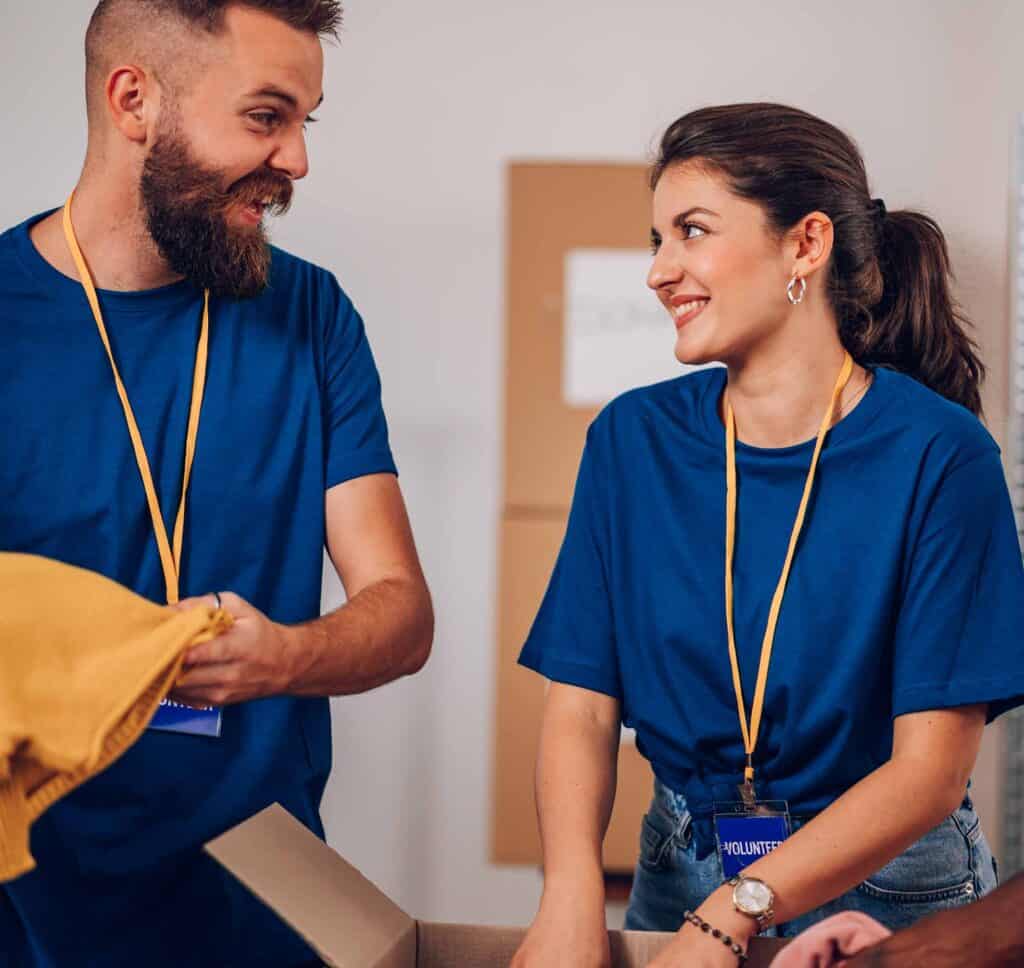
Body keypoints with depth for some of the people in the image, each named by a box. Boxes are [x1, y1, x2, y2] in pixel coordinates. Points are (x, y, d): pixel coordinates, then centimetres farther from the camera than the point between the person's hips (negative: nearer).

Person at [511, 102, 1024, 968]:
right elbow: (582, 706, -7)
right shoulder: (633, 439, -3)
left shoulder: (938, 456, -14)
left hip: (885, 885, -3)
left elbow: (931, 767, -16)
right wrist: (572, 897, -25)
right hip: (681, 868, 3)